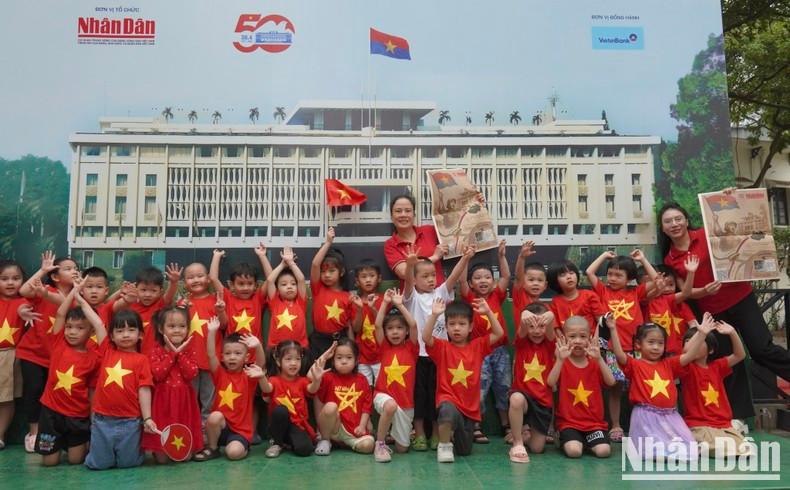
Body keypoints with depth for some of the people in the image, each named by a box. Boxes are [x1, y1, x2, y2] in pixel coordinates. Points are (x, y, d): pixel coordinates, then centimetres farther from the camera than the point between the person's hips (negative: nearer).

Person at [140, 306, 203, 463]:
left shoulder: (189, 351, 6)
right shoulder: (155, 352, 0)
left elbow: (191, 374, -10)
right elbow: (157, 374, -16)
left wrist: (180, 353, -11)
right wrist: (172, 353, -12)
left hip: (184, 403, 2)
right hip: (163, 403, -2)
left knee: (186, 456, 4)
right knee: (162, 459, 3)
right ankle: (159, 450, 34)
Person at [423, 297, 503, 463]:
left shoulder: (478, 346, 6)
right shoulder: (442, 347, -2)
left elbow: (498, 334, -3)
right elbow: (426, 337, -20)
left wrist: (488, 312, -10)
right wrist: (434, 315, -29)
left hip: (470, 407, 3)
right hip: (449, 400, -3)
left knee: (465, 451, 7)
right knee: (449, 410, -41)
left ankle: (453, 435, 43)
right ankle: (444, 446, -14)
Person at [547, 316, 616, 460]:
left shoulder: (595, 363, 8)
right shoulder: (562, 364, 1)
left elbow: (611, 382, -11)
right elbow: (551, 383, -19)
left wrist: (599, 359, -22)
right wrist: (560, 359, -29)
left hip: (595, 422, 3)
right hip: (569, 422, -2)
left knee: (603, 451, -20)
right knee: (574, 451, -26)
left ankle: (587, 441, 12)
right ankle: (566, 441, 9)